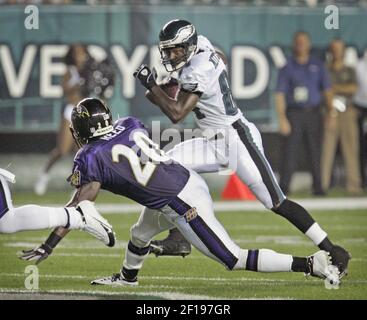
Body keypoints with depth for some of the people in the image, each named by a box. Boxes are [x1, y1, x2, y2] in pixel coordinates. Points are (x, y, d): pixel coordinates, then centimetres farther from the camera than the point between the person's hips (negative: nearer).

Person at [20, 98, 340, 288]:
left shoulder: (90, 158, -9)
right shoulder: (131, 125, 8)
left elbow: (79, 207, -9)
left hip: (184, 206, -9)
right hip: (190, 179, 9)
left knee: (234, 259, -3)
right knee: (140, 233, 30)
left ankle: (310, 264, -8)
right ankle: (127, 277, 56)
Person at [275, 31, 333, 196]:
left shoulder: (317, 65, 12)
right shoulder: (287, 67, 3)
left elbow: (326, 90, 13)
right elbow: (280, 94, 0)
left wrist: (330, 112, 1)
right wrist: (282, 119, -10)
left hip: (314, 114, 2)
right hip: (294, 113, -2)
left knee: (316, 152, 2)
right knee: (290, 150, -9)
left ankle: (317, 187, 7)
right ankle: (283, 187, -9)